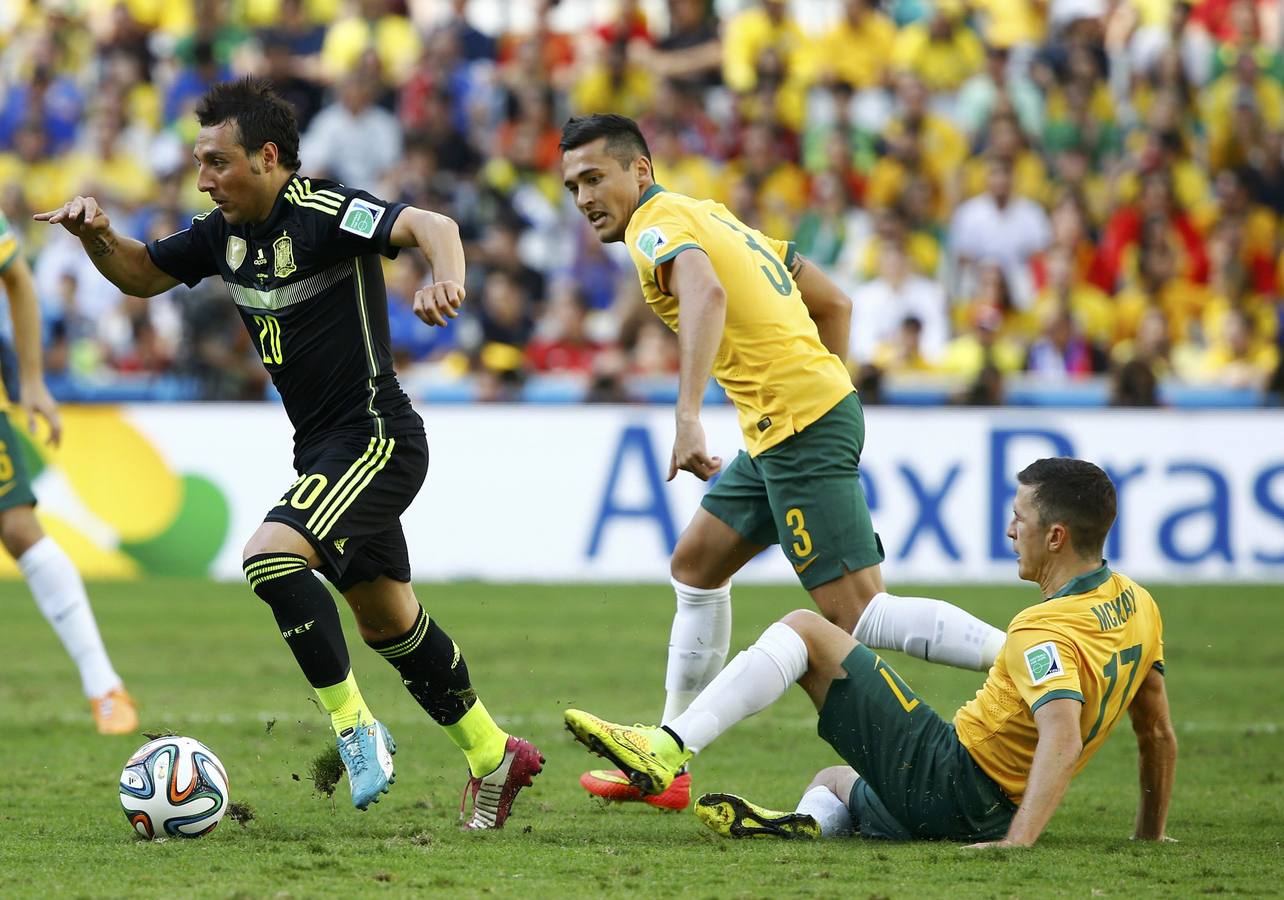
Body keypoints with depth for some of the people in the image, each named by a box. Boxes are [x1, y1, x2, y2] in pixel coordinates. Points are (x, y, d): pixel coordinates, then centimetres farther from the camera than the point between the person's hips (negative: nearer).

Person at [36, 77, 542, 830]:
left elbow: (428, 225, -30)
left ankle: (356, 729, -17)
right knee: (388, 621, 16)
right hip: (326, 449, 10)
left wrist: (448, 283, -52)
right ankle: (493, 755, 30)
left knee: (272, 555, -26)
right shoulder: (228, 232, 7)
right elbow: (142, 274, 18)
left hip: (375, 437, -10)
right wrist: (97, 236, -3)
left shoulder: (322, 212, -18)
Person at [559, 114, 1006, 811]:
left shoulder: (656, 225, -8)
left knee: (858, 616, -13)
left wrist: (688, 417, -41)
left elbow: (706, 291, -32)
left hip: (798, 425, -10)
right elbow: (833, 303, 23)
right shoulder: (709, 213, 21)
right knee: (695, 567, 19)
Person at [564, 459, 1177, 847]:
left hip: (943, 777, -9)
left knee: (804, 630, -5)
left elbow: (1062, 739, -37)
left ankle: (666, 749, -13)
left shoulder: (1046, 633, -21)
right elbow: (1159, 735, 12)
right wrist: (1149, 836, 22)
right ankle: (810, 821, -2)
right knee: (835, 780, 37)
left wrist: (1018, 841, -43)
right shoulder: (1137, 606, 5)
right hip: (996, 811, 9)